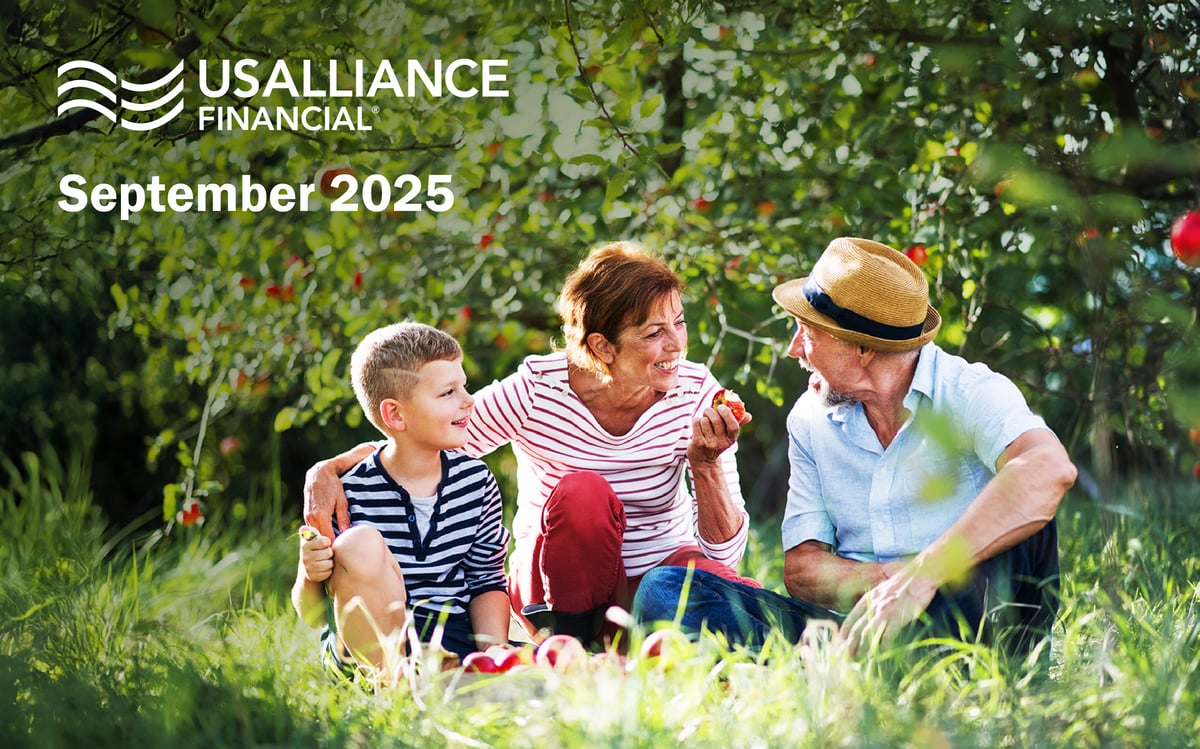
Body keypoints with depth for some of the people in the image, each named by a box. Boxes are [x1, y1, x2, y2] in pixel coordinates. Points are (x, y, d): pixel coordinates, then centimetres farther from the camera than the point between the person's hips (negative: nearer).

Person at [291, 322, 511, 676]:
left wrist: (493, 652, -8)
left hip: (454, 635, 2)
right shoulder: (350, 496, -11)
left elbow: (486, 582, 10)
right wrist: (310, 578, -28)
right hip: (367, 646, -2)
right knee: (360, 544, -30)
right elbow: (313, 616, -4)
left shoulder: (476, 481, 2)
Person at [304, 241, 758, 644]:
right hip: (554, 585, -1)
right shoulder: (535, 391, -18)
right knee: (583, 493, -34)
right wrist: (327, 471, -26)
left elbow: (724, 551, -11)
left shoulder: (695, 393, -13)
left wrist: (706, 464, -28)